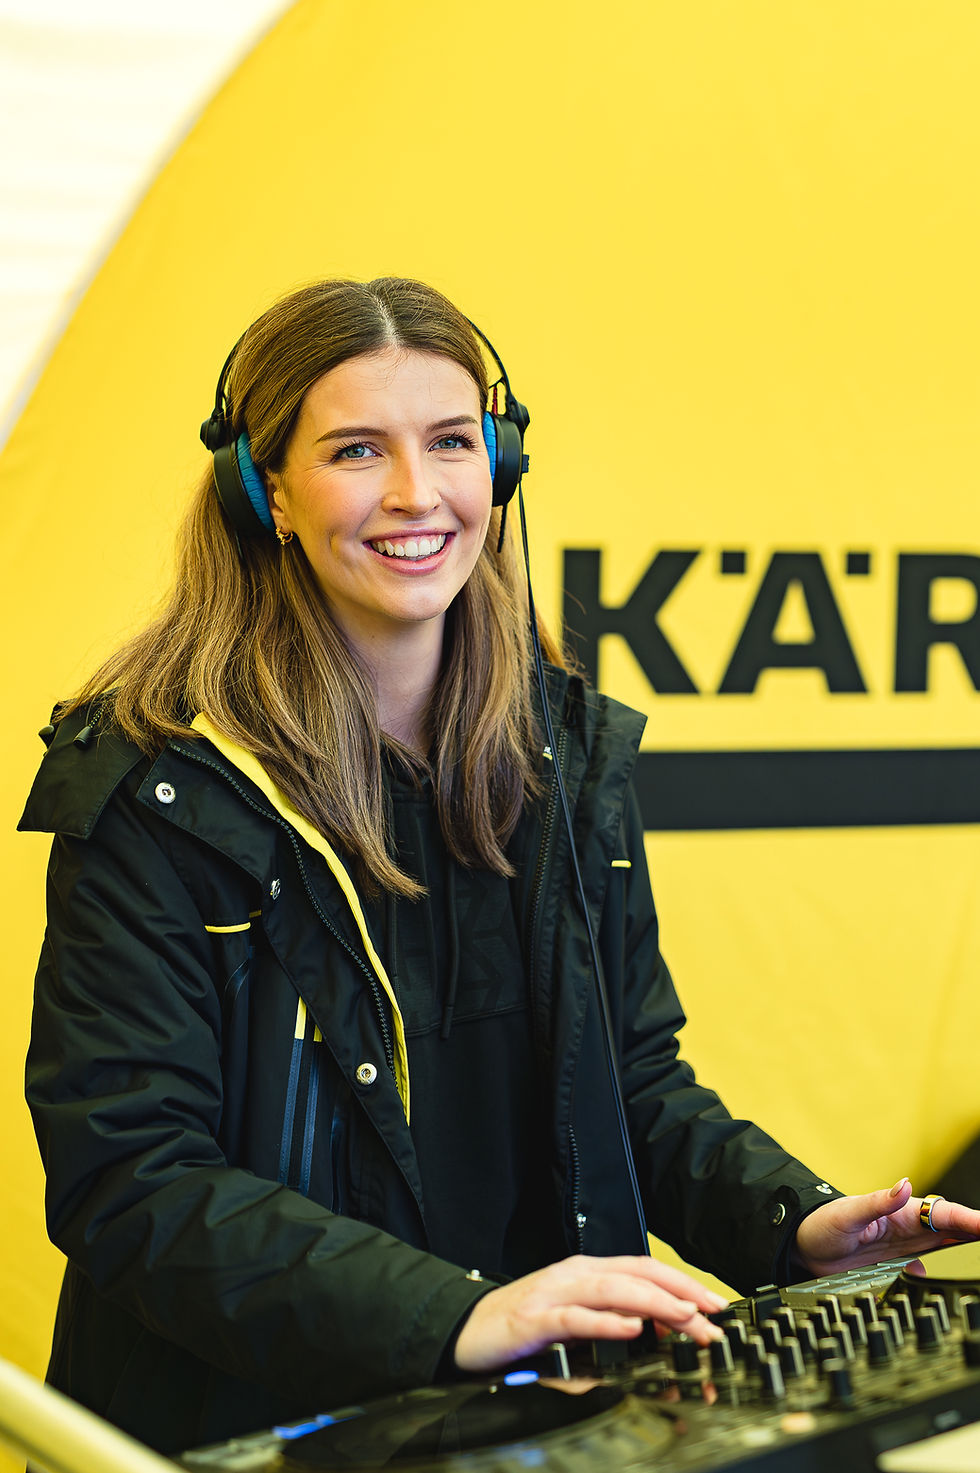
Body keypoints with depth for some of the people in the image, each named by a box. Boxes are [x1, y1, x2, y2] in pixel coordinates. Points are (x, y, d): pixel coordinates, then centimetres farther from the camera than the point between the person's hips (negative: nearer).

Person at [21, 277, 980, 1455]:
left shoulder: (572, 751, 6)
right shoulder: (158, 792, -10)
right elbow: (129, 1181, -16)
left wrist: (795, 1223, -4)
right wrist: (458, 1317, -26)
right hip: (256, 1420, -3)